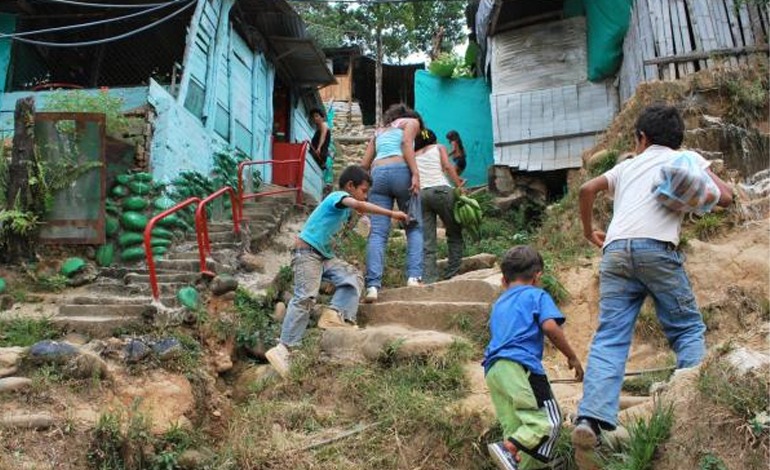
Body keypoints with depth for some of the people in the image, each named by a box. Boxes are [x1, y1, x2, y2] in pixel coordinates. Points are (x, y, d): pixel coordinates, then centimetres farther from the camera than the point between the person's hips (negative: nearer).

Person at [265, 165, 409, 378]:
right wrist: (392, 214, -30)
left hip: (325, 256, 10)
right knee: (306, 297, -19)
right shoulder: (338, 196, -11)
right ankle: (283, 349, -21)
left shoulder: (345, 208, 17)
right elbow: (359, 205, -30)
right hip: (306, 252, -9)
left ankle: (335, 315, -21)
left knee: (353, 278, -5)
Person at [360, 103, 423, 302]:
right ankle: (414, 276, -10)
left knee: (378, 232, -5)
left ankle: (373, 285, -20)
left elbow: (364, 164, 23)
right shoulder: (411, 121, 19)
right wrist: (415, 173, -12)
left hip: (377, 174, 4)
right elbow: (406, 143, -3)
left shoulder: (379, 131, 33)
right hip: (400, 170, -3)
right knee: (414, 227, 7)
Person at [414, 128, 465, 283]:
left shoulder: (413, 156, 26)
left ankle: (428, 279, -10)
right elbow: (448, 166, 2)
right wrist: (459, 186, -2)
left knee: (426, 242, 1)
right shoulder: (439, 148, 19)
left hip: (420, 195, 3)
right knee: (455, 233, 9)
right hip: (441, 190, -3)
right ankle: (453, 273, 1)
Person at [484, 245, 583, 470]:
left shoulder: (498, 304, 29)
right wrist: (572, 357, 2)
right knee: (549, 420, -11)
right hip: (520, 365, -7)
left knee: (515, 429, 7)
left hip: (492, 369, 7)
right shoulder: (537, 295, 10)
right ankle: (508, 448, -30)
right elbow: (550, 327, -5)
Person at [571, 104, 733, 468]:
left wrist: (589, 231, 36)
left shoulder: (627, 166, 30)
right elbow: (724, 198, 11)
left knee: (609, 338, -4)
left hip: (615, 250, 3)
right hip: (656, 247, -3)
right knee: (688, 329, 9)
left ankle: (591, 419, -19)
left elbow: (587, 190, 23)